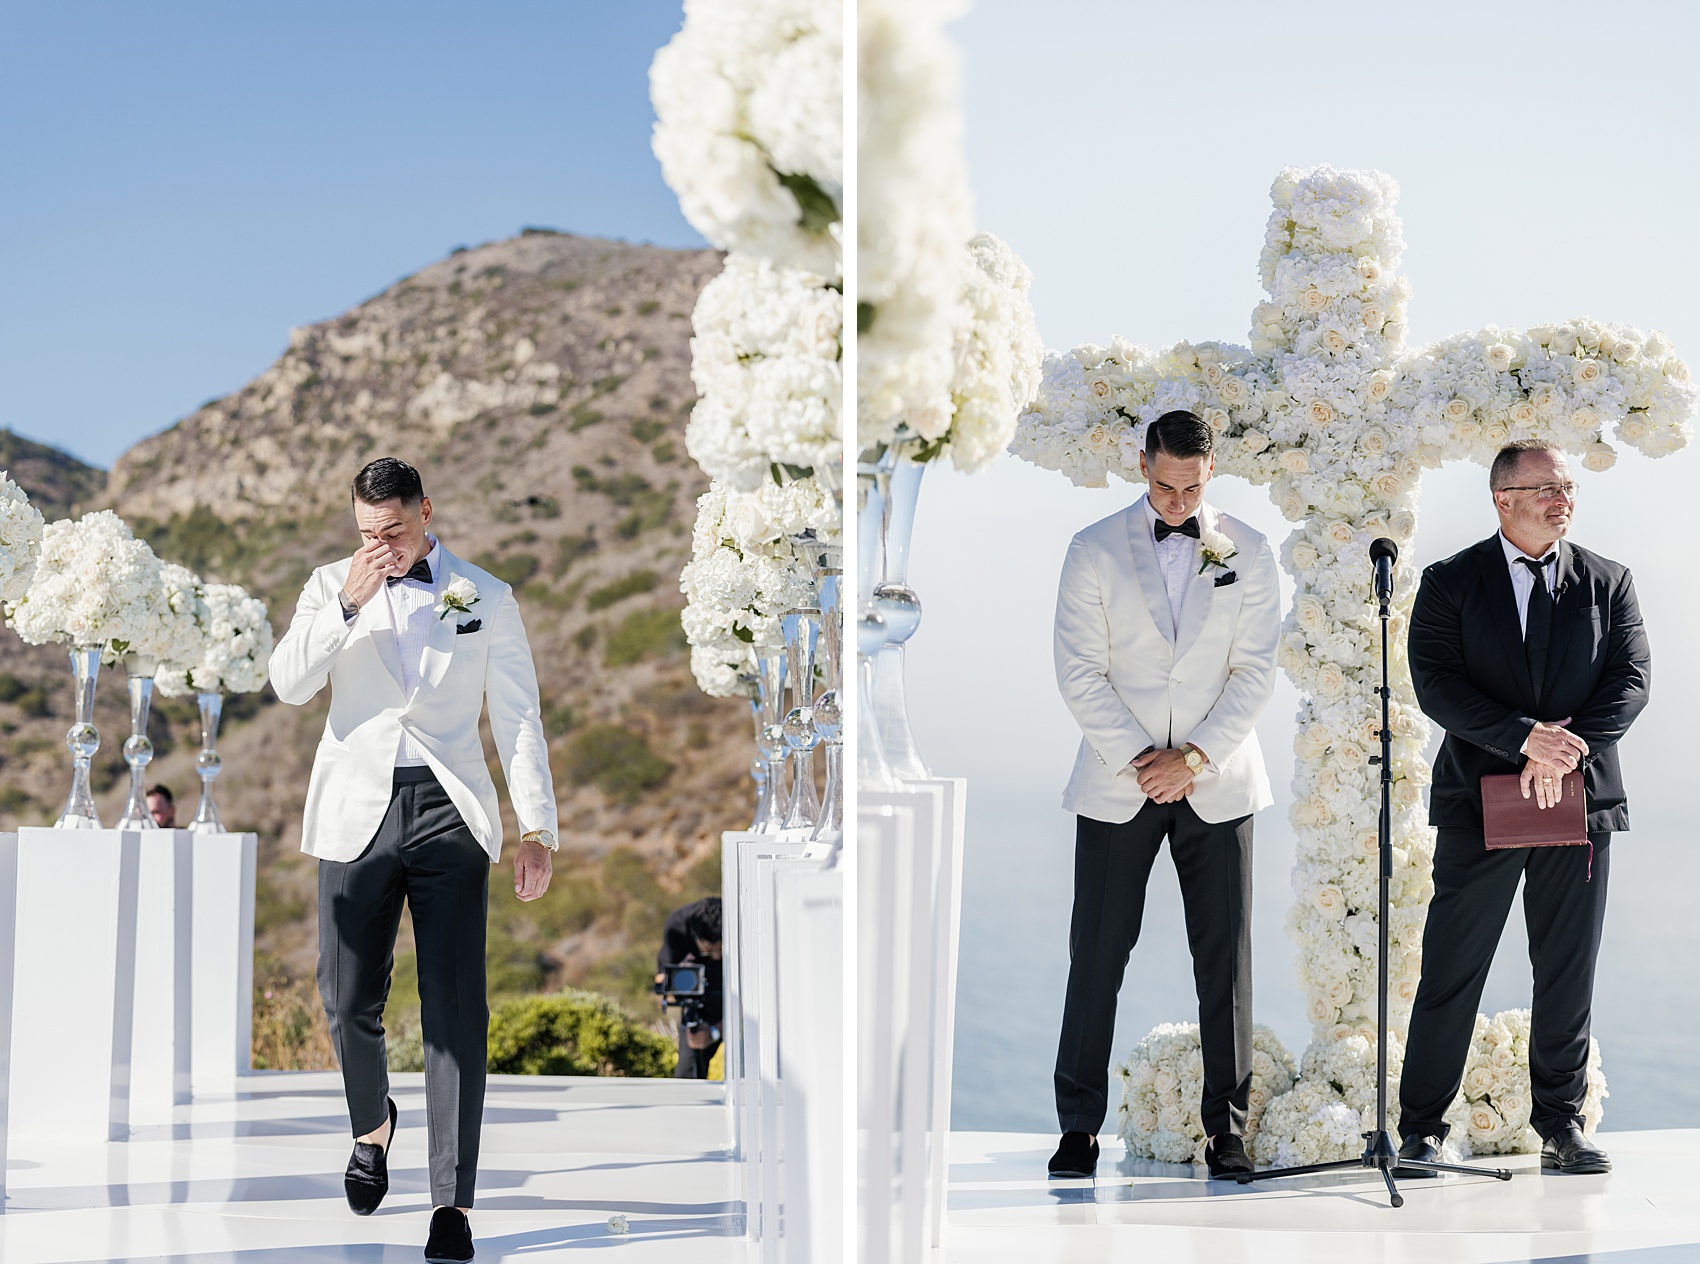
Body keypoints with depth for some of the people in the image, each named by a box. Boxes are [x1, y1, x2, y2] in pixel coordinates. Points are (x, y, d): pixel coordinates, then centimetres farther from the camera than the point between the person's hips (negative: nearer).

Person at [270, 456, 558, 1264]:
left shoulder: (486, 599, 9)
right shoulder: (332, 586, 11)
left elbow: (518, 719, 9)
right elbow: (289, 683, -3)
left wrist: (537, 828, 3)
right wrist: (349, 603, -13)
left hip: (448, 811, -1)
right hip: (359, 811, 1)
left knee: (455, 1008, -8)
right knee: (349, 1000, 1)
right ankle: (372, 1123, 33)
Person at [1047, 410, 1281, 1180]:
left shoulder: (1247, 553, 4)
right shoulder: (1094, 551, 1)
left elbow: (1256, 670, 0)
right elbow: (1080, 673, -3)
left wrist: (1194, 756, -10)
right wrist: (1137, 760, -11)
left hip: (1215, 782, 1)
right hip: (1116, 783, -1)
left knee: (1224, 957, 1)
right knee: (1097, 953, 0)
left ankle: (1225, 1127, 8)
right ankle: (1079, 1127, 9)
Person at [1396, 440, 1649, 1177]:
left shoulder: (1607, 583, 9)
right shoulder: (1450, 583, 2)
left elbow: (1631, 677, 0)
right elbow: (1436, 684, -9)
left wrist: (1570, 746, -15)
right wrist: (1525, 737, -20)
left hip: (1579, 797, 2)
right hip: (1480, 801, -2)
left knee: (1568, 975, 6)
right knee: (1452, 970, 2)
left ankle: (1560, 1125, 16)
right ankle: (1421, 1124, 10)